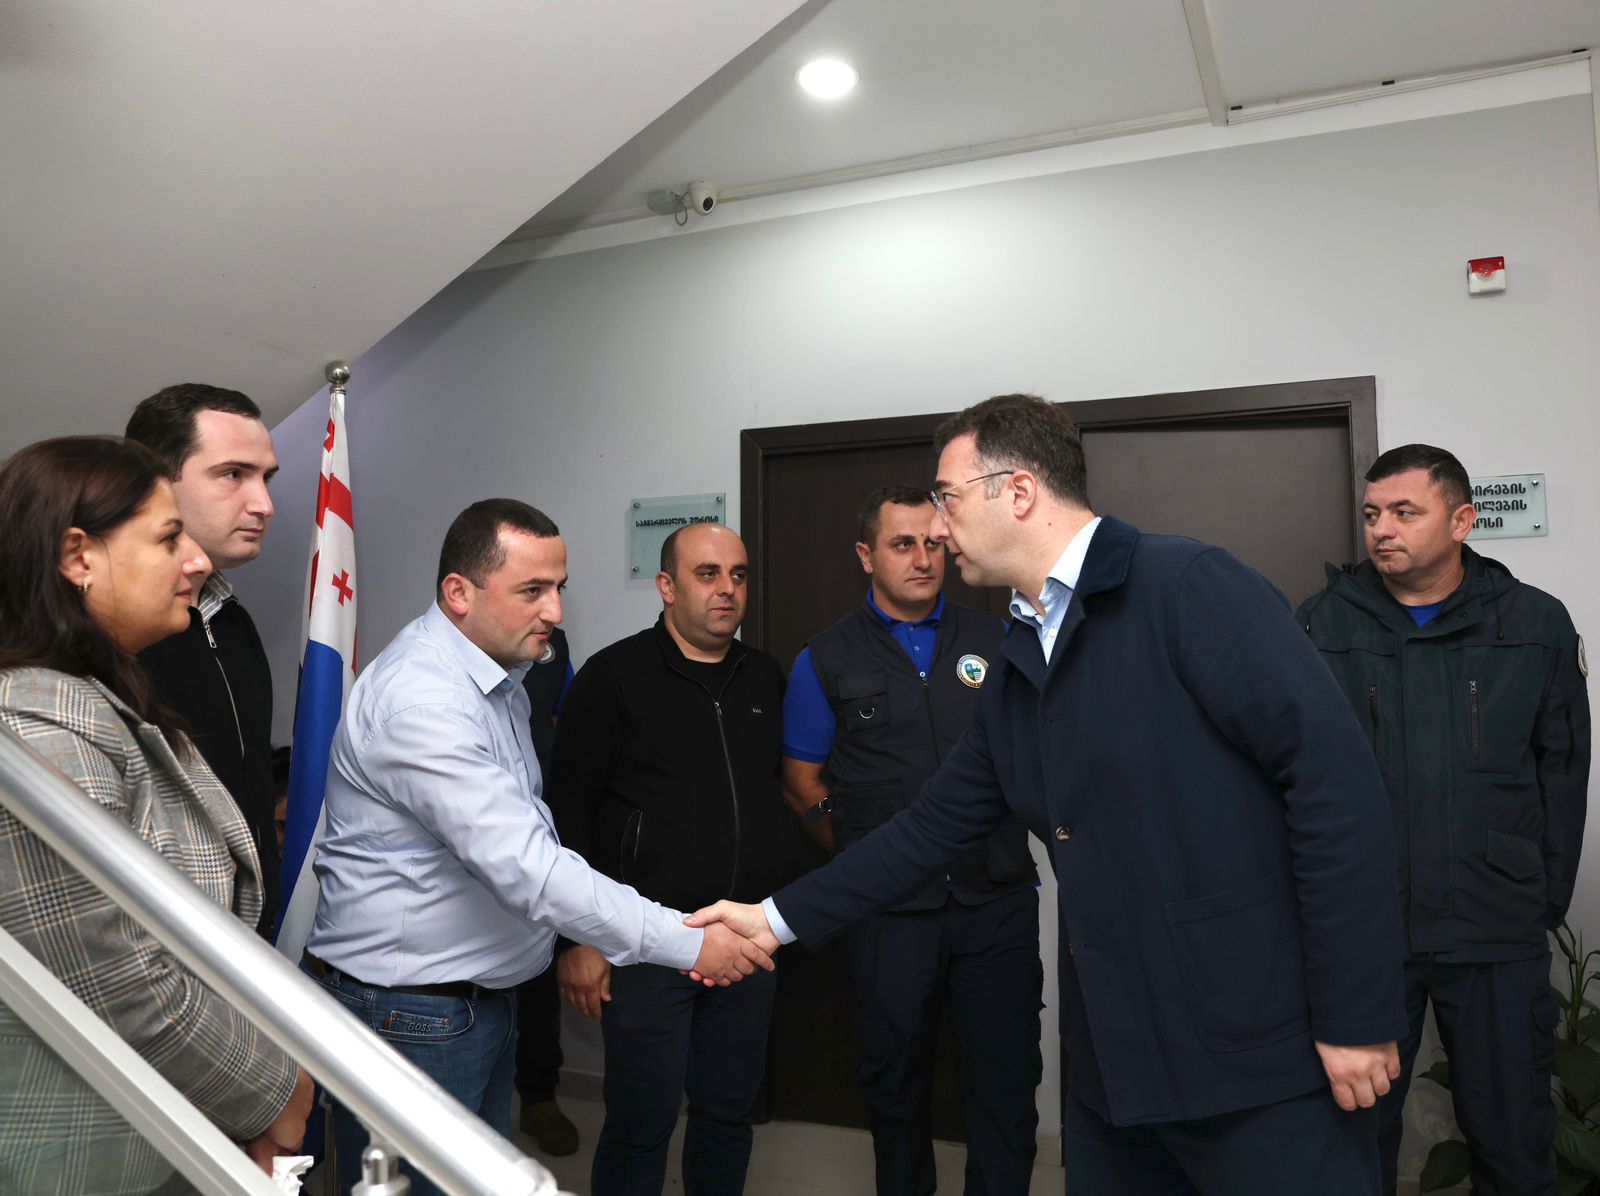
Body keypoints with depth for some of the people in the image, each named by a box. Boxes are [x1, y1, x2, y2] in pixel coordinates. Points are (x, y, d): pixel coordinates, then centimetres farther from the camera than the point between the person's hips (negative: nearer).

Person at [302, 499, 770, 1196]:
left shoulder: (500, 678, 7)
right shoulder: (421, 700, -26)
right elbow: (522, 865, -31)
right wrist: (686, 944, -27)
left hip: (486, 996, 9)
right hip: (408, 1013, -9)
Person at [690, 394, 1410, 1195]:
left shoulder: (1190, 587, -13)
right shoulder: (1014, 670, 11)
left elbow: (1336, 780, -17)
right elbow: (935, 825, 15)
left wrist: (1356, 1017, -16)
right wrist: (779, 918, 14)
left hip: (1261, 1059, -7)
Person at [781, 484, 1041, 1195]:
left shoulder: (997, 642, 4)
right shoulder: (827, 661, 1)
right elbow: (802, 784, 6)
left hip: (998, 899, 1)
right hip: (891, 910, 0)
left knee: (1006, 1076, 8)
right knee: (896, 1076, 17)